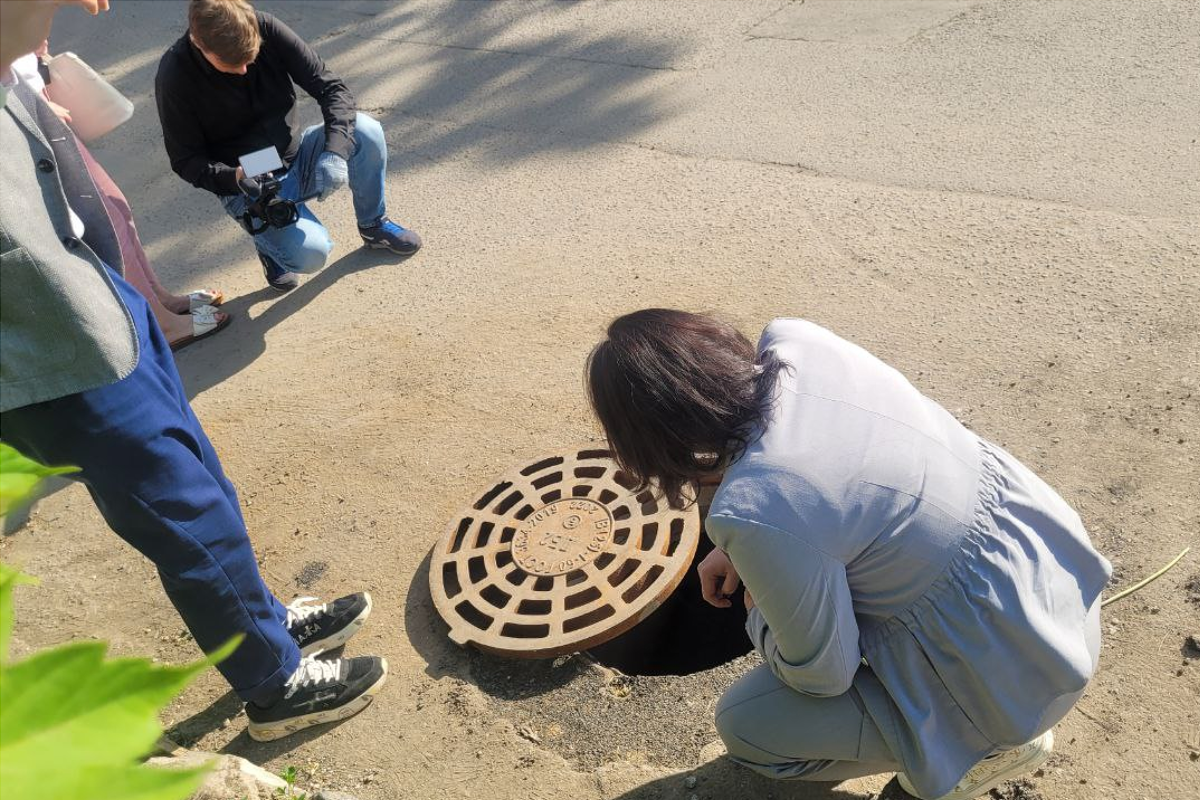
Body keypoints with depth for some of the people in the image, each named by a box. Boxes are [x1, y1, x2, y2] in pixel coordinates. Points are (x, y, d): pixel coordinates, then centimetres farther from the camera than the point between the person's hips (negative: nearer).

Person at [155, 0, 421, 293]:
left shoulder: (267, 28, -14)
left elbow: (331, 86, -14)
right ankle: (270, 242, 10)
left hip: (296, 156, 4)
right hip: (247, 185, -4)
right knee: (311, 252, -30)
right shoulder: (175, 76, -19)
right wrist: (234, 178, -32)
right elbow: (186, 161, -11)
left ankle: (374, 225, 2)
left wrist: (335, 151, -32)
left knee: (365, 130, -24)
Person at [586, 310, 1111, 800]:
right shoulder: (794, 339, -12)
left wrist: (758, 615, 4)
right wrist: (740, 553, 12)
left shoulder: (752, 513, -33)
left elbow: (822, 676, -15)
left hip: (1011, 660, -7)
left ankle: (988, 744, 13)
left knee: (746, 727, 1)